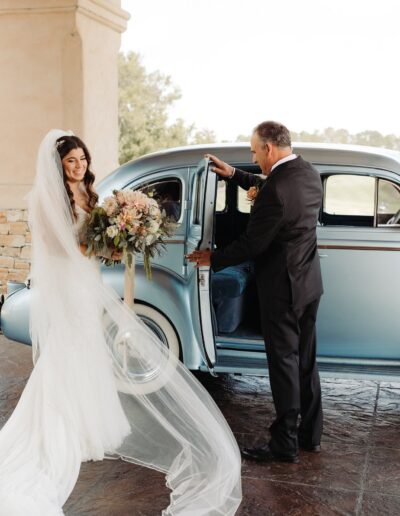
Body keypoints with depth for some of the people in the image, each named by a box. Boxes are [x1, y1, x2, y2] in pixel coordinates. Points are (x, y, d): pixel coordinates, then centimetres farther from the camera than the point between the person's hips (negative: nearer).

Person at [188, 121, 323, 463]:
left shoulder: (277, 189, -23)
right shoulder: (309, 174, 4)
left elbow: (252, 244, -19)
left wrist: (213, 259, -5)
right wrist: (234, 175, 22)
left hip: (282, 287, -9)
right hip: (309, 282, 9)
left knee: (284, 362, 0)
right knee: (306, 359, 17)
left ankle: (285, 445, 11)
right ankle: (310, 434, 29)